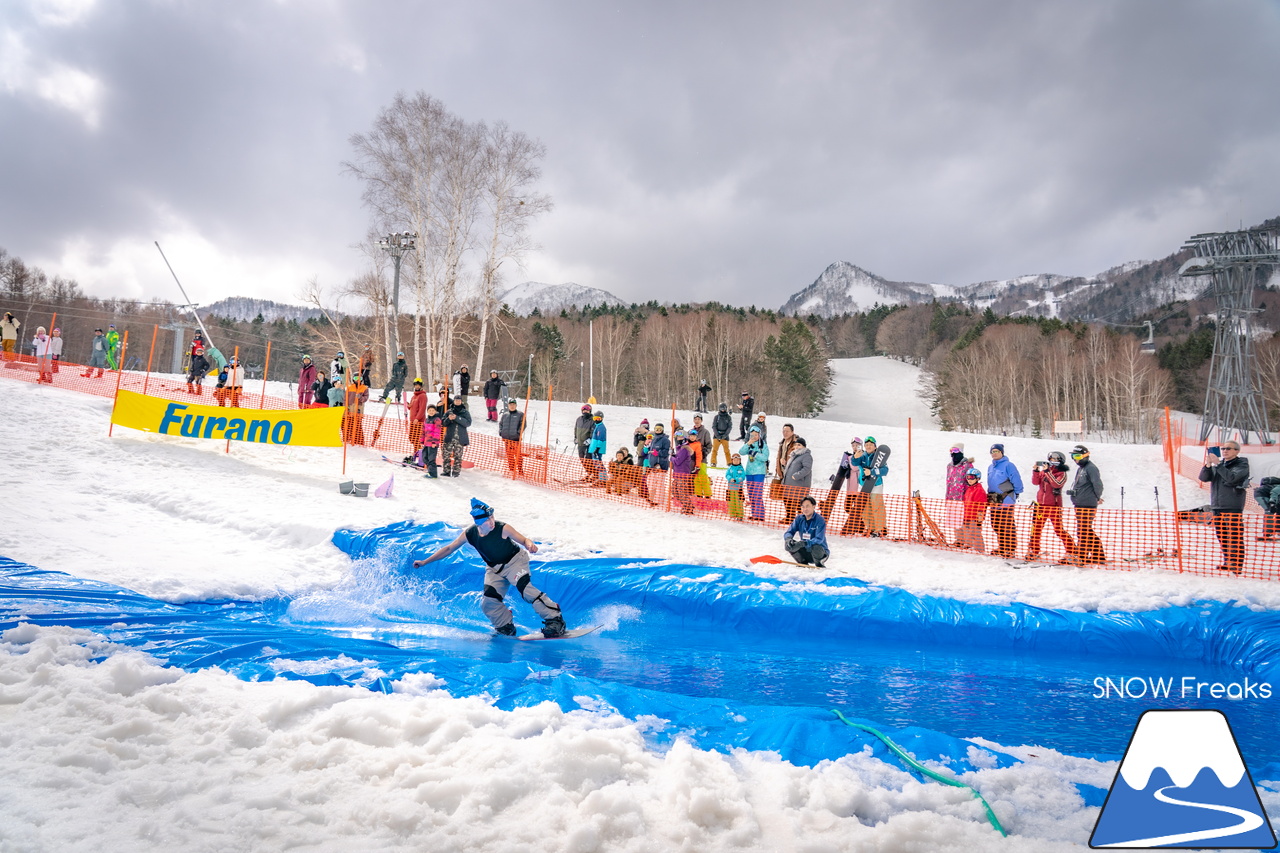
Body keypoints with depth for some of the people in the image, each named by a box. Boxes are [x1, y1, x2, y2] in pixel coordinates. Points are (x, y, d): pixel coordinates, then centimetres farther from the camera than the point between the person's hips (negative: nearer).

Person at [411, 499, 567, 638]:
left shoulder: (503, 529, -25)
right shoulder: (469, 534, -15)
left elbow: (524, 539, -22)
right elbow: (449, 548, -4)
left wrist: (530, 545, -47)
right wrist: (425, 562, -3)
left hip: (515, 561, -5)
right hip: (494, 569, 5)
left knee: (525, 588, -27)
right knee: (489, 601, -7)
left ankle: (555, 619, -25)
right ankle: (506, 628, 15)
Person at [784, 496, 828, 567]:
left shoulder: (820, 520, -17)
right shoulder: (799, 519, -2)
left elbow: (819, 540, -28)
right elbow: (789, 532, -5)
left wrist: (803, 543, -43)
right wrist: (788, 539, -30)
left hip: (820, 552, -4)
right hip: (805, 552, 4)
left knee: (816, 547, -38)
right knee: (787, 543, -16)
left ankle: (820, 565, -4)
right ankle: (803, 563, 4)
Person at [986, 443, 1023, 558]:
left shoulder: (1008, 465, -9)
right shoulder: (990, 467, 15)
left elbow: (1017, 481, -8)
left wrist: (1016, 495, -2)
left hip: (1006, 501, -8)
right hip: (994, 501, 8)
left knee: (1007, 525, -7)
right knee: (995, 525, 12)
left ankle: (1011, 549, 0)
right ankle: (1002, 547, 24)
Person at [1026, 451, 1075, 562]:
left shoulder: (1062, 474, -3)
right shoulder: (1043, 471, 11)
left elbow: (1057, 484, -21)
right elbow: (1035, 482, 3)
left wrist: (1047, 471, -21)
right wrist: (1035, 471, -10)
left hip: (1054, 505, -5)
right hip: (1041, 504, 5)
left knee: (1059, 529, -6)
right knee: (1036, 528, 7)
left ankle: (1072, 551, 4)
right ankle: (1033, 551, 17)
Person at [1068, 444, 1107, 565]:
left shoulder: (1090, 468, -12)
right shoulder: (1080, 468, 17)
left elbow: (1098, 484, -16)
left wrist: (1097, 498, -3)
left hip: (1087, 505, -10)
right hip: (1080, 504, 10)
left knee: (1083, 530, -6)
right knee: (1087, 530, 15)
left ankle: (1081, 556, -2)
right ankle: (1099, 555, 23)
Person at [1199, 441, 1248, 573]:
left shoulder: (1242, 464, 1)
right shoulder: (1219, 463, 17)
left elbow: (1231, 478, -18)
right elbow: (1204, 478, 5)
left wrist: (1217, 464, -17)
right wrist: (1208, 465, -10)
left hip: (1233, 507, -6)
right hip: (1217, 506, 6)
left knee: (1235, 537, -8)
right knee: (1222, 536, 11)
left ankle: (1237, 565, -6)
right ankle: (1227, 562, 20)